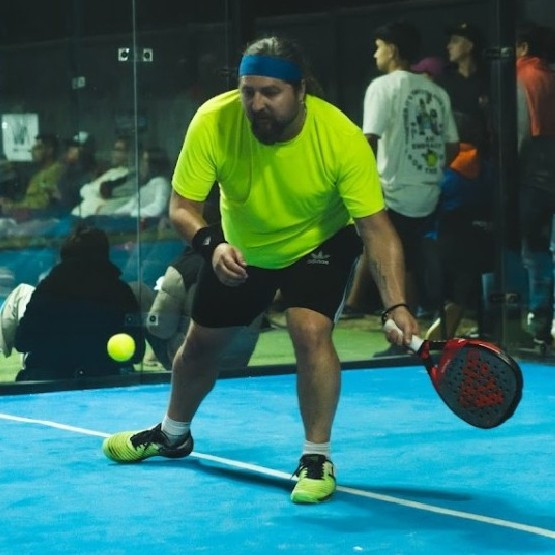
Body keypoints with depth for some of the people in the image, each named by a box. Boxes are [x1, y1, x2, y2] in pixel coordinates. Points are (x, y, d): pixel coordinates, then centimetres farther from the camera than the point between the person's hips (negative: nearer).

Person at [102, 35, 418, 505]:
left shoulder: (342, 139, -35)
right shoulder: (213, 122, -31)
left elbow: (376, 228, -33)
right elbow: (182, 207, -23)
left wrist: (397, 306, -44)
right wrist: (211, 244, -45)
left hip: (320, 242, -3)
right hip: (240, 248, 3)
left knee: (310, 330, -27)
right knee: (202, 342, 15)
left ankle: (317, 458, -8)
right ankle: (174, 434, 46)